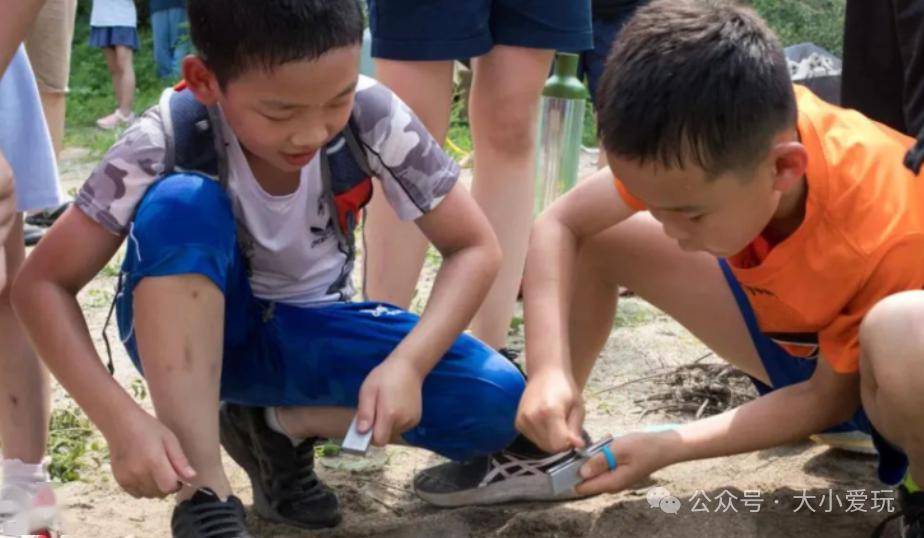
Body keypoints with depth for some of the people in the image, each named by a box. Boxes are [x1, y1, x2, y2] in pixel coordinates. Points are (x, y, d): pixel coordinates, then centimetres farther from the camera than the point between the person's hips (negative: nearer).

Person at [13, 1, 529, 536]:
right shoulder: (168, 140, -26)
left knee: (496, 402, -23)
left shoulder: (373, 118, -23)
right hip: (191, 333, -1)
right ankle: (203, 495, -27)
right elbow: (44, 283, -23)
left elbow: (475, 249, -17)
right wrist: (121, 419, -37)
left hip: (312, 333, 2)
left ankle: (279, 425, -1)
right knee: (180, 202, -34)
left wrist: (408, 363, -33)